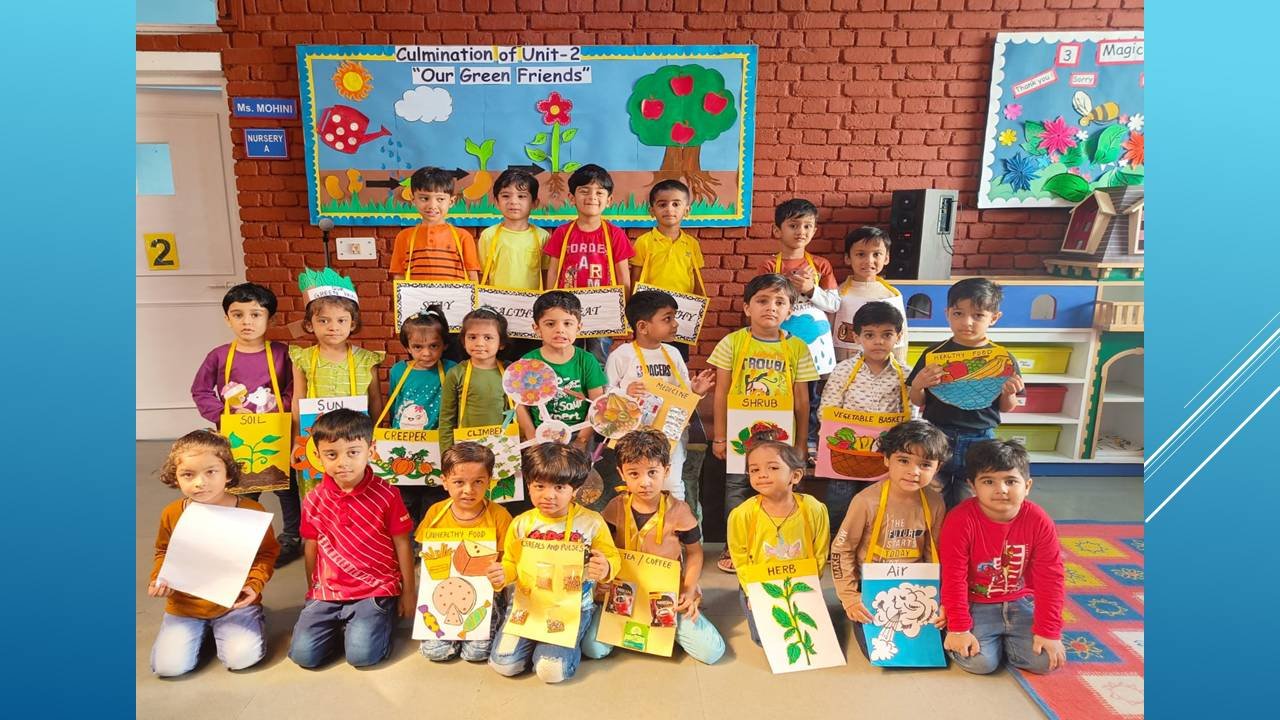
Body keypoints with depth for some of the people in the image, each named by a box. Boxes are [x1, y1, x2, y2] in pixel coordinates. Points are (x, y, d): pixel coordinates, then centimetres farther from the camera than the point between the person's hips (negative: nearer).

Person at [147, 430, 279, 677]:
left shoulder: (251, 511, -14)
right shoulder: (172, 514, -6)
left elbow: (267, 553, -3)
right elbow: (164, 552, 14)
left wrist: (254, 584, -18)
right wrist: (158, 579, -5)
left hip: (236, 602, -3)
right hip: (185, 605, 3)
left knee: (243, 658, -18)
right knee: (169, 666, -9)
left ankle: (252, 619, 14)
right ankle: (203, 629, 20)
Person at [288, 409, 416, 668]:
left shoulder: (386, 495, -10)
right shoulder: (314, 501, 0)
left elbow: (402, 545, -3)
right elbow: (311, 548, 13)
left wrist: (408, 592, 2)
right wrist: (313, 591, 19)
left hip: (376, 590, -3)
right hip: (327, 592, 4)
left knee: (362, 654, -20)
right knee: (303, 654, -11)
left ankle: (376, 621, 11)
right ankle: (341, 624, 16)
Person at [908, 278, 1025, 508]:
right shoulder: (934, 354, -2)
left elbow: (1006, 407, 8)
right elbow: (918, 402, 5)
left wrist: (1009, 393, -13)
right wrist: (918, 384, -15)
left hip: (980, 441, 0)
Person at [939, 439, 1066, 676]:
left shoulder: (1039, 522, -12)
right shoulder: (960, 520, -21)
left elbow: (1049, 579, -7)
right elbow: (953, 578, -17)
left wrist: (1048, 632, -8)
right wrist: (959, 629, -15)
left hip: (1020, 603, 3)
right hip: (976, 605, -3)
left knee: (1045, 660, -11)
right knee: (980, 662, -20)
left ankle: (1004, 638, 17)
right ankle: (986, 639, 14)